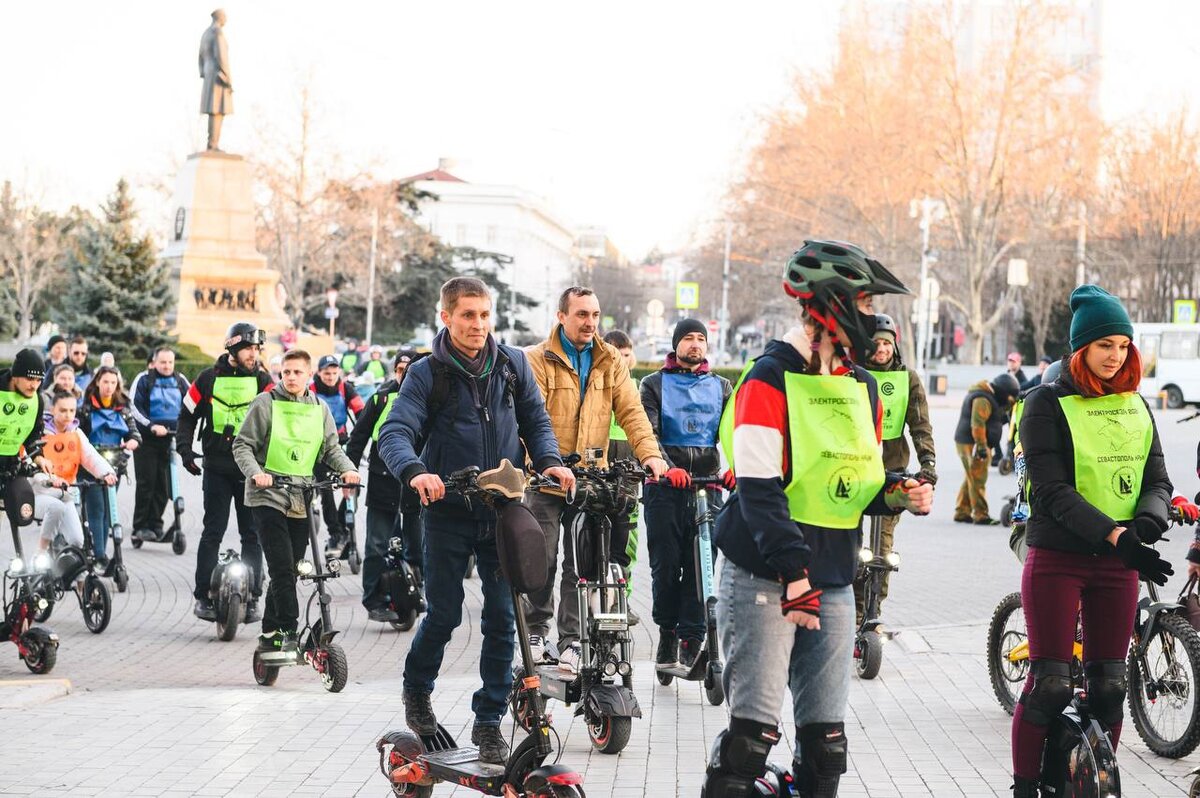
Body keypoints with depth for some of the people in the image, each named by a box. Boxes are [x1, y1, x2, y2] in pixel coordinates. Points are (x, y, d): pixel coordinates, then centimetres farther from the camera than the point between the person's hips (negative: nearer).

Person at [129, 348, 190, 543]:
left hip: (170, 439, 4)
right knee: (146, 482, -6)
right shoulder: (144, 380, 0)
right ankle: (140, 526, 0)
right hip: (146, 439, -3)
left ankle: (155, 524, 11)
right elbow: (134, 407, -6)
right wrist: (151, 426, -17)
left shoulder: (180, 381, 12)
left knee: (164, 485, 2)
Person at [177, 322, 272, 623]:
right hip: (217, 468, -1)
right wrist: (184, 448, 0)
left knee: (252, 535, 3)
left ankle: (251, 598, 8)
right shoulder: (209, 379, 4)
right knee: (212, 532, 1)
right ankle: (203, 597, 5)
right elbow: (188, 414, 12)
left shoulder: (263, 381, 4)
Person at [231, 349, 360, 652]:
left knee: (288, 570, 8)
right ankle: (290, 632, -12)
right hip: (269, 496, -5)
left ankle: (271, 634, 19)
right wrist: (255, 472, -20)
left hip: (302, 499, 5)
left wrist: (347, 469, -6)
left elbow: (331, 448, 14)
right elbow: (242, 445, -2)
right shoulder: (266, 403, -1)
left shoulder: (320, 409, 12)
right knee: (282, 569, -14)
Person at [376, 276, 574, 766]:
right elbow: (395, 433, -14)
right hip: (449, 510, -2)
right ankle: (417, 688, 34)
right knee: (444, 614, 5)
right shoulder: (427, 373, -4)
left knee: (502, 616, -1)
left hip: (504, 510, 2)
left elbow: (536, 420, 11)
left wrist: (549, 461, -9)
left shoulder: (512, 364, 5)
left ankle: (489, 719, 10)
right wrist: (414, 471, -35)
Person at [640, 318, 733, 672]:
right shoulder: (655, 384, 10)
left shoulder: (720, 387, 17)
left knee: (700, 564, -5)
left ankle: (691, 638, -2)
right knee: (665, 563, -2)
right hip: (665, 485, -1)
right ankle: (667, 633, 12)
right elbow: (648, 432, -4)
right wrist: (667, 467, -23)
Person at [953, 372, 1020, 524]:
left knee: (971, 479, 14)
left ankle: (962, 512, 19)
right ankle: (981, 515, -8)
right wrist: (981, 446, -25)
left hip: (966, 442, 11)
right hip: (972, 443, -11)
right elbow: (977, 424, -24)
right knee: (978, 480, -9)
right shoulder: (982, 399, -17)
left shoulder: (988, 396, 17)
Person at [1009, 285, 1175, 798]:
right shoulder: (1049, 404, -6)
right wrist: (1115, 534, -26)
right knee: (1049, 683, -4)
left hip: (1119, 563, 5)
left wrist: (1147, 519, -16)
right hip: (1057, 559, -5)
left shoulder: (1136, 406, 11)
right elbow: (1052, 490, -15)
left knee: (1108, 684, 8)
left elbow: (1157, 480, 8)